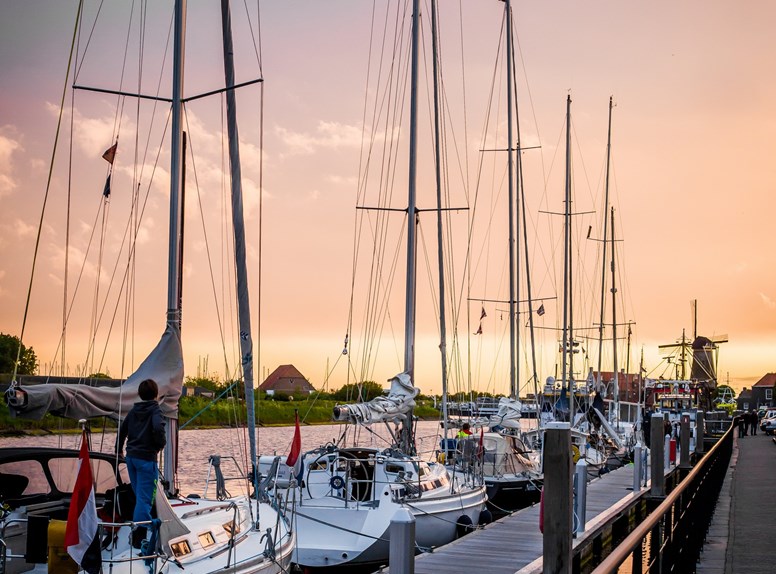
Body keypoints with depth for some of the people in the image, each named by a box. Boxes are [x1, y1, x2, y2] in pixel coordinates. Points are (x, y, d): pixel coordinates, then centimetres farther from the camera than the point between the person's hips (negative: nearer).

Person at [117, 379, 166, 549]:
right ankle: (139, 537, -9)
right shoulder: (155, 410, -10)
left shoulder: (133, 411, 10)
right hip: (146, 458, -7)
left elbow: (122, 429, 17)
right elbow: (158, 428, -29)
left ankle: (137, 533, 27)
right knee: (145, 498, -5)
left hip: (131, 456, 7)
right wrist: (160, 444, -10)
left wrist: (119, 449, 31)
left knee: (139, 495, 19)